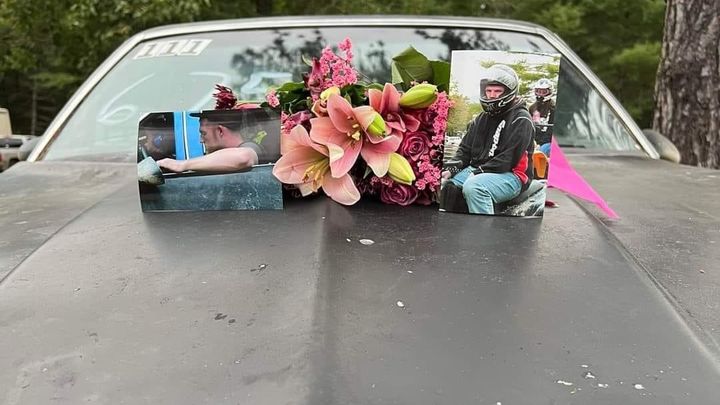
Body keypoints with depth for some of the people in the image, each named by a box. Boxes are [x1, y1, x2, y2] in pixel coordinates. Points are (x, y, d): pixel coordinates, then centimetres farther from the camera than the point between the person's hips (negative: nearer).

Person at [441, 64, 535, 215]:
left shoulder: (520, 119, -4)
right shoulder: (481, 119, 21)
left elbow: (510, 158, -15)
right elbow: (465, 148, 18)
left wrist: (480, 171, -19)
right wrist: (453, 168, -1)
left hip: (510, 175, -7)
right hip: (476, 170, 8)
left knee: (473, 187, -37)